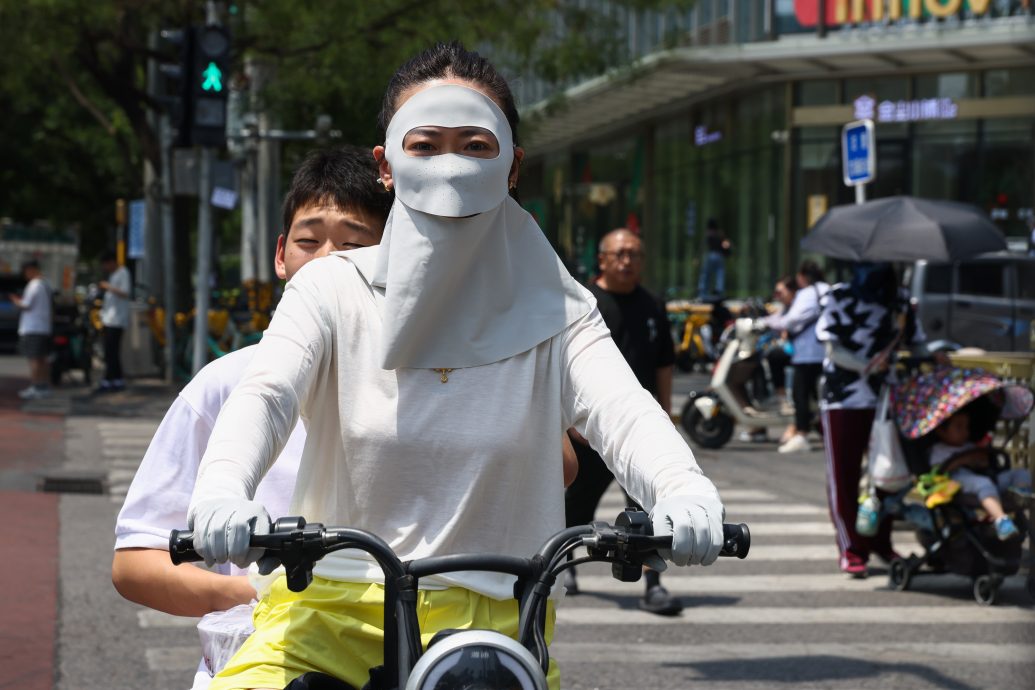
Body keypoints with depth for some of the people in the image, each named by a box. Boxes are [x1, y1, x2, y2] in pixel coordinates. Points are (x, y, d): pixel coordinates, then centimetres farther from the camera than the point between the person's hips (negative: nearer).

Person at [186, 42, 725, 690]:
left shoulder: (554, 313, 5)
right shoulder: (333, 291, 3)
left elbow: (622, 408, -12)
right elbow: (263, 394, -12)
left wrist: (687, 492, -35)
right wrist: (220, 492, -36)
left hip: (492, 617, 1)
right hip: (333, 605, 0)